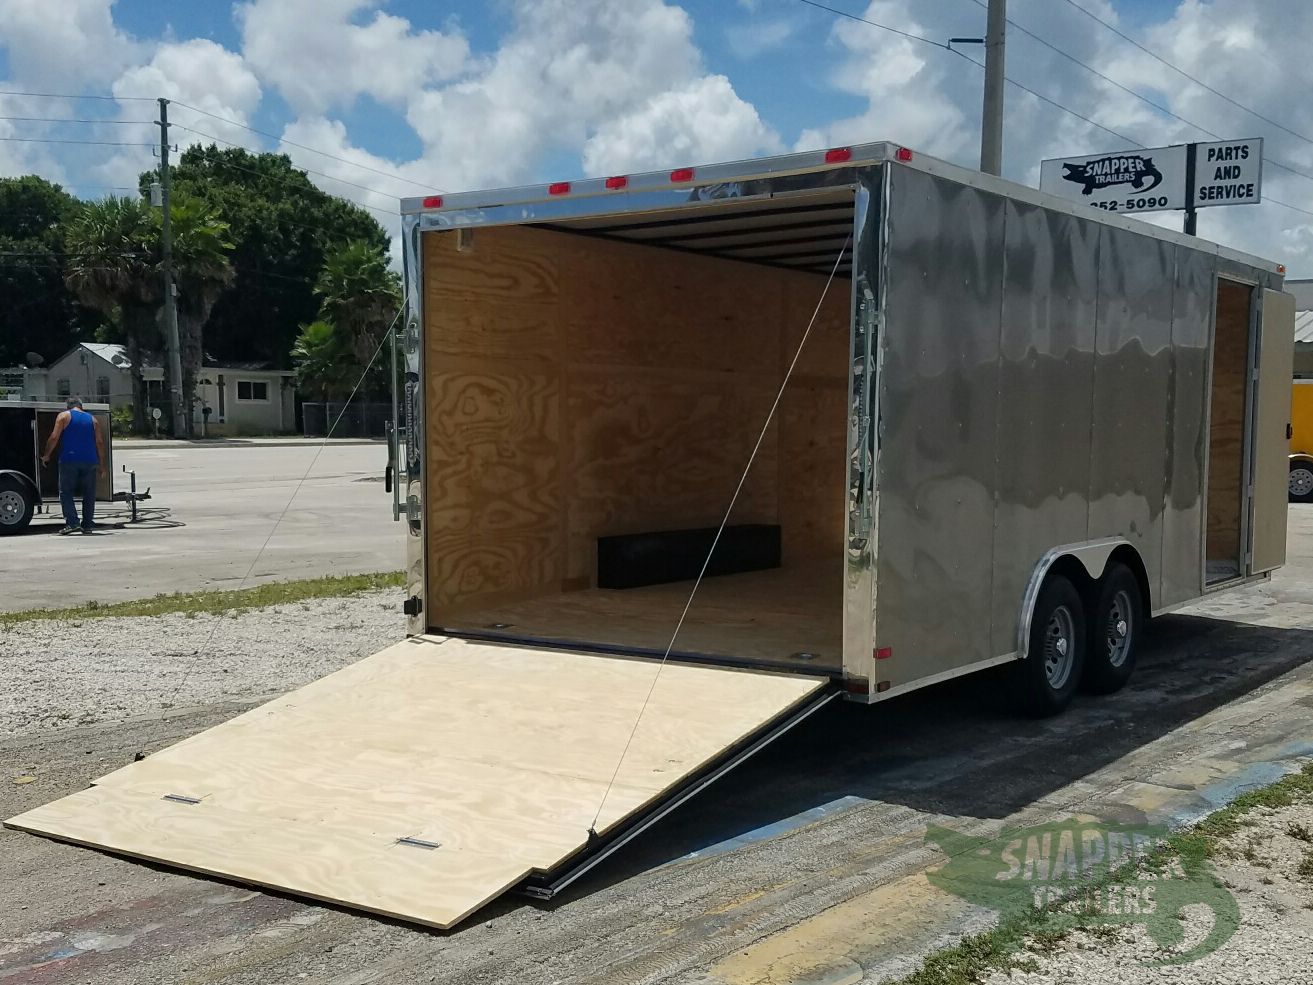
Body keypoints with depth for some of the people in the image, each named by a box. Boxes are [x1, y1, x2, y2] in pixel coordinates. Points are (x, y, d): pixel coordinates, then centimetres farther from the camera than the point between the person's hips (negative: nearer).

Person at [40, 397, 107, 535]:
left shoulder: (64, 416, 5)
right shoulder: (92, 420, 14)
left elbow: (54, 437, -4)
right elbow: (100, 442, 9)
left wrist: (46, 455, 6)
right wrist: (102, 464, 12)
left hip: (69, 460, -3)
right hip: (89, 461, 3)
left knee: (66, 492, 1)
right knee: (89, 494, 8)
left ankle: (72, 523, -13)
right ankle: (87, 525, 7)